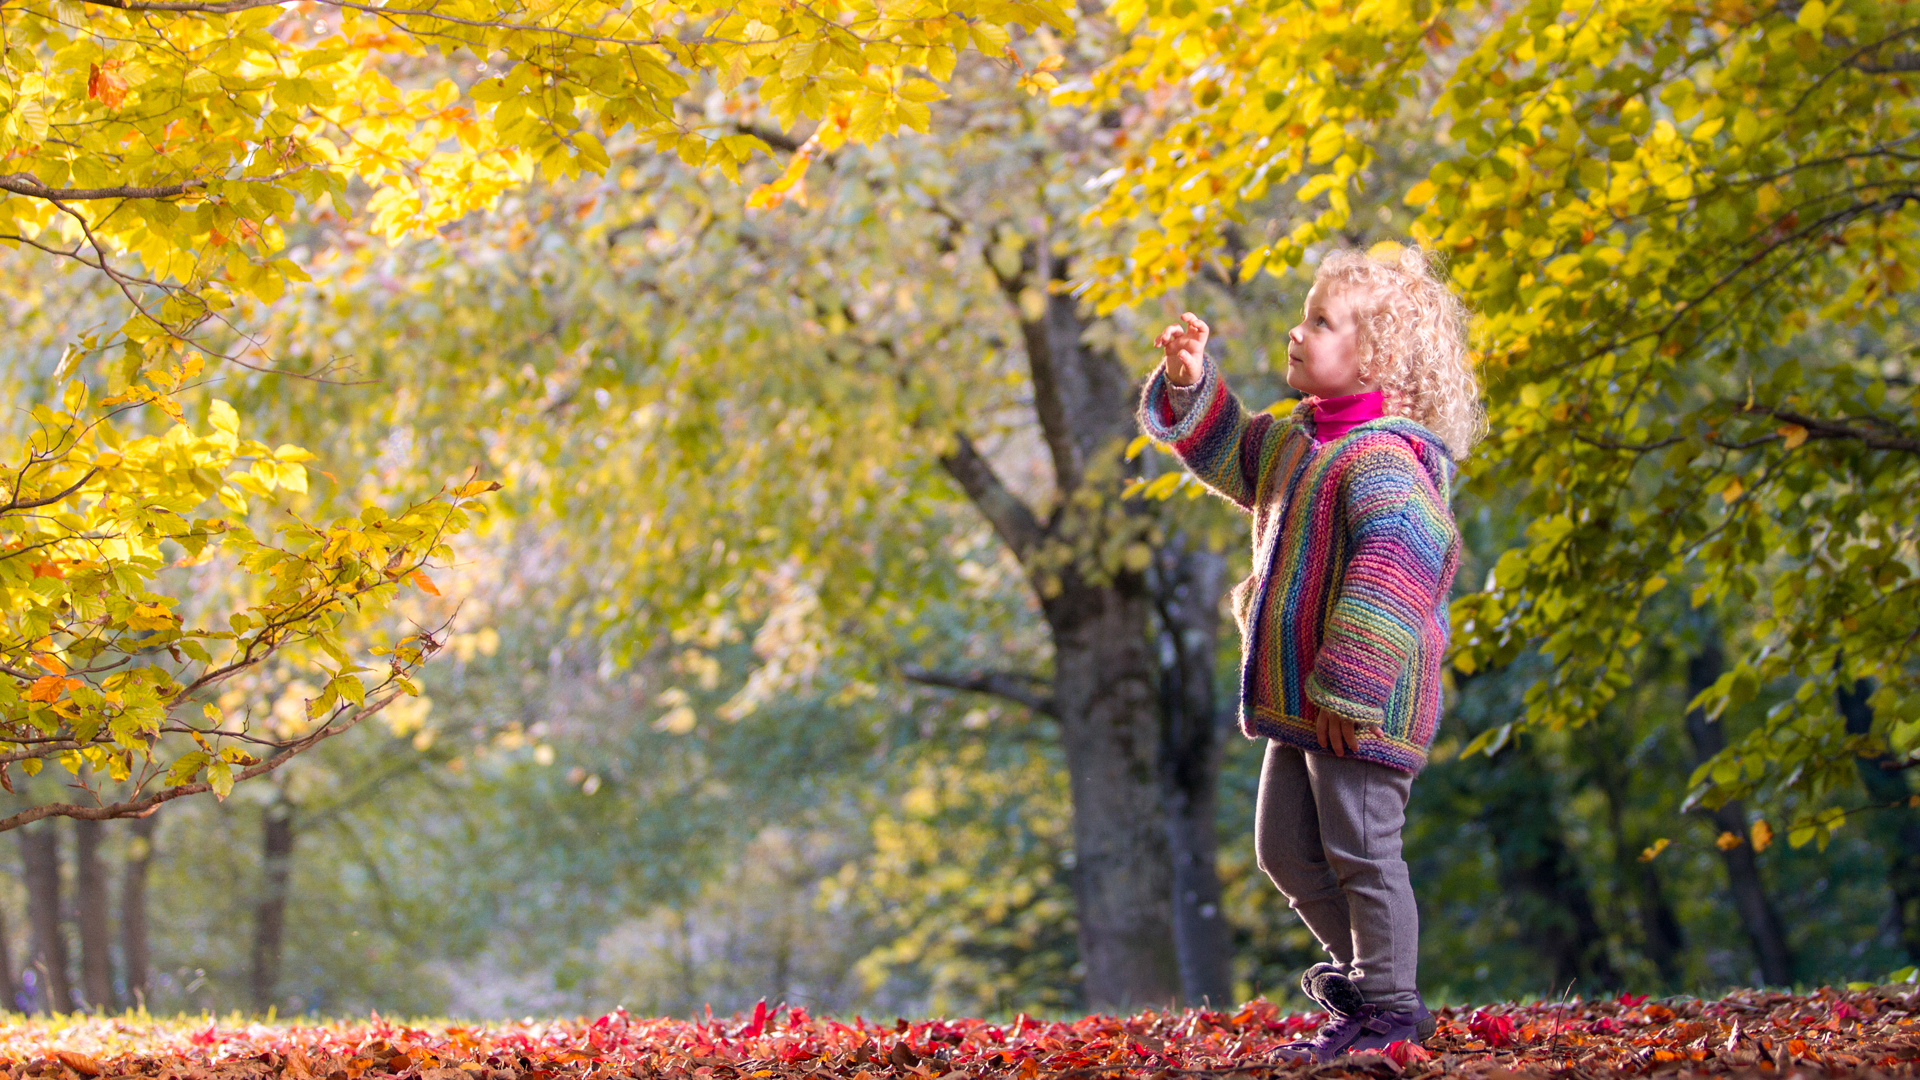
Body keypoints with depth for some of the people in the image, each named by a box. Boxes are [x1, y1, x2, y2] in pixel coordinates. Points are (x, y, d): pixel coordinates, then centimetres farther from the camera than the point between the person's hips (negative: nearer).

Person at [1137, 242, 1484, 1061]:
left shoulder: (1383, 459, -19)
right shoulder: (1294, 442, 11)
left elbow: (1390, 577, -27)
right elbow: (1226, 450, 28)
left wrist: (1346, 688, -28)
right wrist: (1190, 386, 8)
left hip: (1360, 706, -10)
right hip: (1300, 701, 10)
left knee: (1361, 851, -3)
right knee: (1285, 849, 15)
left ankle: (1391, 1005, 8)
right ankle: (1365, 967, 29)